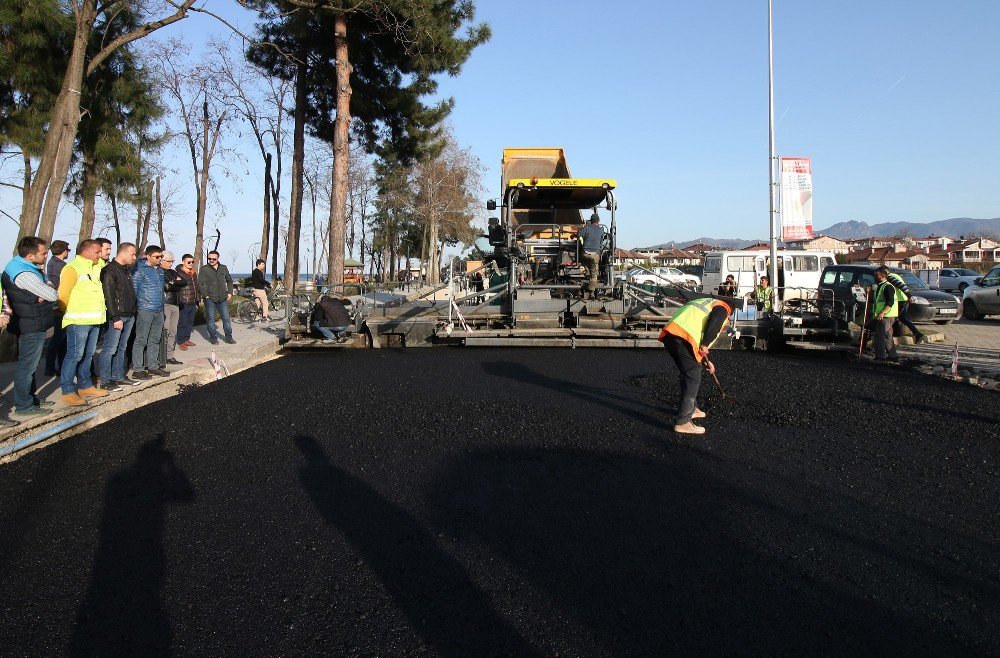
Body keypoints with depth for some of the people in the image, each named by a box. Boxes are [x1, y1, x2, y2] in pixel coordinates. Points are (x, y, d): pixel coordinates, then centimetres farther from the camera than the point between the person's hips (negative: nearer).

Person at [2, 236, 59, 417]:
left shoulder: (16, 264, 7)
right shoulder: (25, 275, -25)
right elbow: (53, 296, -18)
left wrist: (44, 294, -4)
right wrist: (47, 293, 0)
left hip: (27, 325, 10)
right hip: (32, 327, -10)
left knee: (29, 363, 19)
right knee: (27, 366, -1)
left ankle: (30, 398, 31)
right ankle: (23, 406, 7)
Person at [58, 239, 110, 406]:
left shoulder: (95, 267, 15)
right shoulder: (73, 268, -10)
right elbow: (63, 294, -13)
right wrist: (68, 313, -4)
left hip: (94, 320, 8)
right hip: (78, 321, -8)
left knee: (88, 354, 15)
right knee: (75, 355, -6)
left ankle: (85, 386, 25)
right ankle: (67, 391, 0)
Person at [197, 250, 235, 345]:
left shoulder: (224, 268, 11)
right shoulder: (204, 269, 0)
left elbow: (229, 281, 22)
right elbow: (200, 283, -3)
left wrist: (229, 292, 11)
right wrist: (205, 295, -10)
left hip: (222, 298, 3)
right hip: (210, 298, -3)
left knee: (226, 318, 3)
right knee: (210, 319, 1)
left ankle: (229, 337, 11)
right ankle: (213, 338, 12)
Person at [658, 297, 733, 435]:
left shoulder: (704, 303, 39)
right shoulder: (722, 307, 13)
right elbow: (714, 322, -11)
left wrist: (705, 361, 43)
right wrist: (705, 345, -7)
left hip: (669, 335, 9)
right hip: (683, 339, -9)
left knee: (688, 375, 24)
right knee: (693, 378, -2)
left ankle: (691, 409, 38)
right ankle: (682, 422, -3)